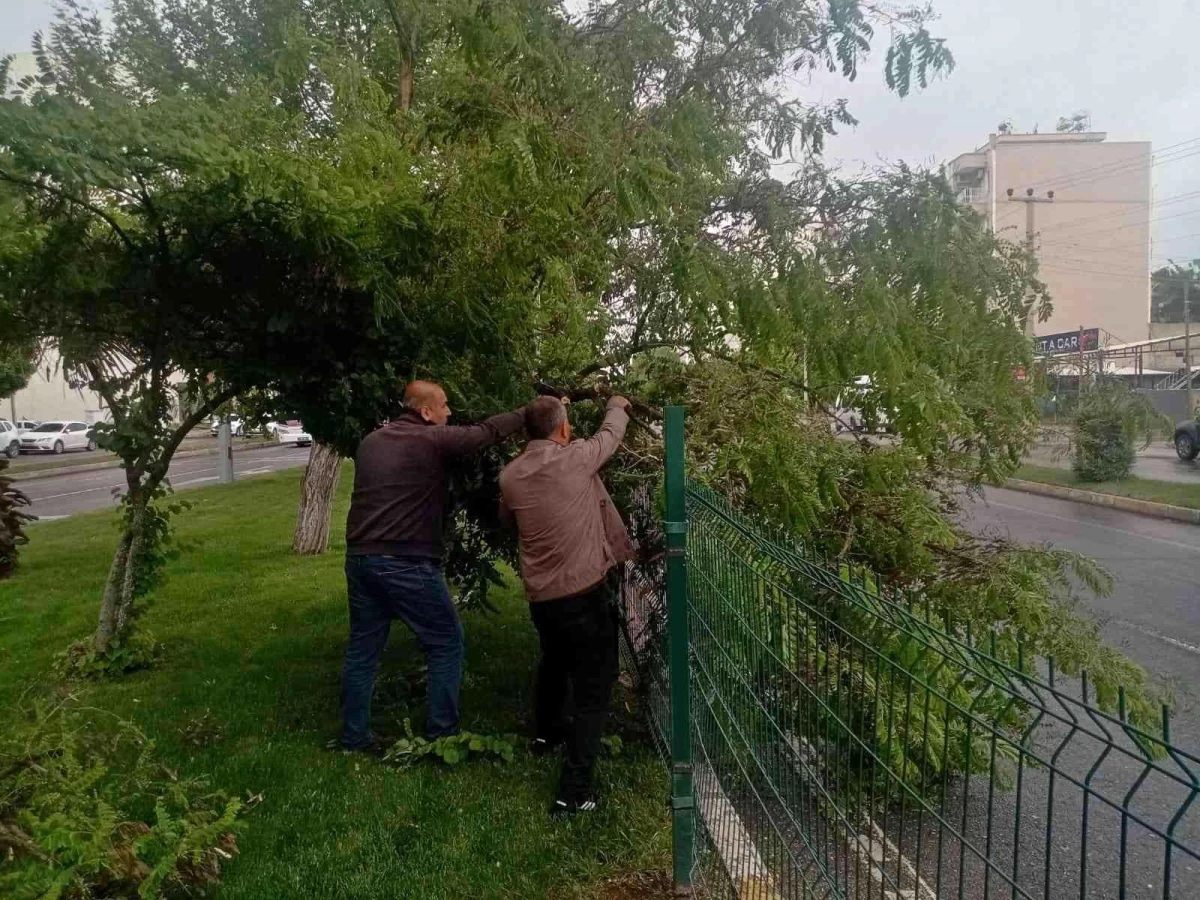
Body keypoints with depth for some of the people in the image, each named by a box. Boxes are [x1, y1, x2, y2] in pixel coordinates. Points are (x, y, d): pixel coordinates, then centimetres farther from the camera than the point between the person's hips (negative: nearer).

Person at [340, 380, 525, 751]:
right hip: (406, 563, -7)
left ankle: (353, 737, 26)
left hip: (360, 557, 7)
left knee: (362, 648, 17)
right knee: (446, 643, 8)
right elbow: (488, 431, -3)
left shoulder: (370, 441, 12)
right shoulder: (432, 440, -9)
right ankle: (442, 735, 13)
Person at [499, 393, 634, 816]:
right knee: (593, 690, 3)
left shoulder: (510, 476, 1)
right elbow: (611, 434, 9)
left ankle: (546, 731, 55)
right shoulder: (575, 457, -12)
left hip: (540, 597, 6)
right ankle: (573, 790, -1)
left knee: (553, 662, 32)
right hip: (586, 592, -6)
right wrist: (617, 406, 29)